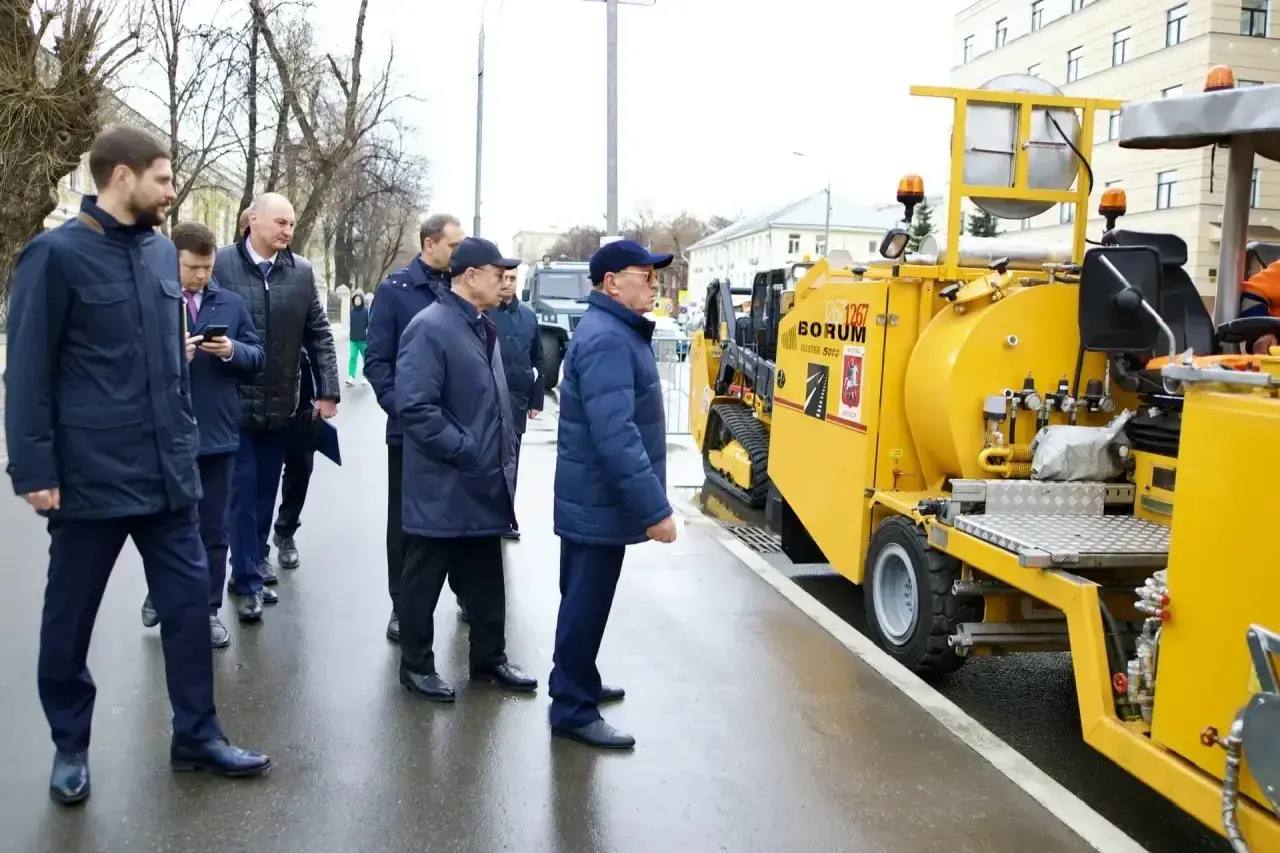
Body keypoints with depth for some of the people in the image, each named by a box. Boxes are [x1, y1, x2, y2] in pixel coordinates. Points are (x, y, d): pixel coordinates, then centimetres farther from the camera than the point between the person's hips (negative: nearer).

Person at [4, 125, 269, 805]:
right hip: (90, 474, -5)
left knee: (188, 601, 10)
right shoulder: (56, 254, -10)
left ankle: (196, 735, 25)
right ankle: (70, 745, 30)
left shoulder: (162, 252, 8)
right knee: (69, 617, 12)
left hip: (167, 469, 5)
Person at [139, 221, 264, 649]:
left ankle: (208, 611, 21)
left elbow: (257, 355, 6)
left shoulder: (232, 303, 5)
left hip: (217, 434, 2)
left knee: (213, 529, 10)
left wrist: (232, 350, -13)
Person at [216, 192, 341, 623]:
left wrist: (327, 391, 1)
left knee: (265, 490, 15)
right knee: (242, 491, 1)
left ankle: (254, 560, 32)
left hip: (280, 403, 3)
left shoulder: (301, 271, 4)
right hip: (233, 401, -3)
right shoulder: (220, 263, -6)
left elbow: (319, 334, 6)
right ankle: (248, 581, 9)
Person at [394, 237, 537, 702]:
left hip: (484, 484, 9)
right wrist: (466, 452, -19)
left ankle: (489, 658, 31)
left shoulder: (482, 327, 11)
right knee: (425, 579, 7)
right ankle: (416, 665, 22)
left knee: (486, 577, 17)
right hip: (443, 487, -8)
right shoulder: (430, 328, -17)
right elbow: (414, 406, -23)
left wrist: (503, 451, 12)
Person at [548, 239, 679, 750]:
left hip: (593, 497, 11)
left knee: (584, 599, 22)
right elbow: (615, 436, -31)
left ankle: (576, 685, 37)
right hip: (599, 501, -11)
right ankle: (573, 710, 13)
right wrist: (654, 508, -30)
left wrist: (646, 502, 22)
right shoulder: (608, 339, -22)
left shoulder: (614, 330, 12)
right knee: (586, 604, 1)